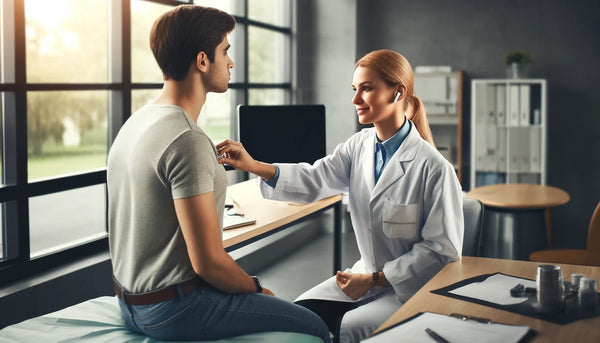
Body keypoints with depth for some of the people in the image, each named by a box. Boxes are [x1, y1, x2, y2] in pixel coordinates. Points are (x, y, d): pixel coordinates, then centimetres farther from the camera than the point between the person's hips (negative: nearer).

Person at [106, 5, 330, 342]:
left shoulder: (134, 124, 7)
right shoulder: (188, 141, -24)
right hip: (175, 308, -10)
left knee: (288, 308, 24)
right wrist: (256, 287, -5)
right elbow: (208, 262, -24)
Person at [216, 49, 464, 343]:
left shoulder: (433, 168, -19)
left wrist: (374, 280, -17)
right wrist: (253, 166, -25)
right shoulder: (358, 146, 1)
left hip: (413, 287, -6)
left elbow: (443, 251, -16)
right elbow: (314, 179, -9)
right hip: (367, 275, 6)